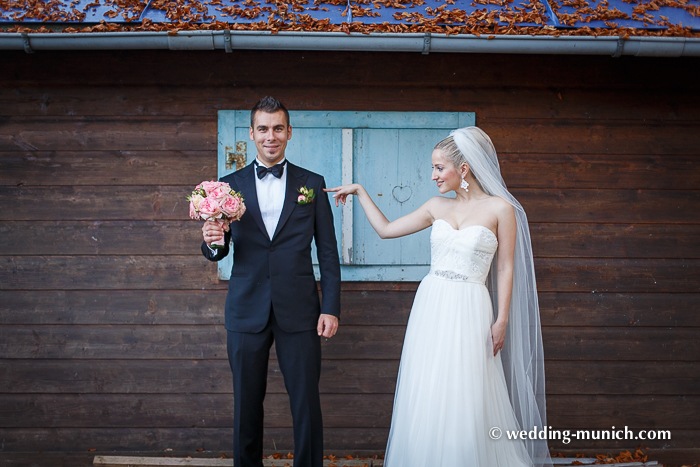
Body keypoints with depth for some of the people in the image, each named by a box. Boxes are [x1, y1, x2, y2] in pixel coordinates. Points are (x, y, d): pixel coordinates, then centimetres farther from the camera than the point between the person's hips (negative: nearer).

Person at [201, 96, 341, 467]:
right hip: (246, 310, 1)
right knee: (246, 404, 11)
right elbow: (218, 252, 6)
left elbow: (328, 251, 4)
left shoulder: (312, 184, 5)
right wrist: (212, 242, -18)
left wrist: (331, 308, -3)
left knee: (306, 403, 3)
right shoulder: (230, 185, 6)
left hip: (299, 311, -1)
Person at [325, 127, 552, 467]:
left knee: (464, 400, -1)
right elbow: (385, 229, 14)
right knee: (426, 398, 7)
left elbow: (506, 268, -2)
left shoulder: (500, 208, -4)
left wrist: (502, 320, -5)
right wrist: (359, 191, 13)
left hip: (469, 311, -4)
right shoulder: (437, 207, 9)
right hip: (431, 307, 4)